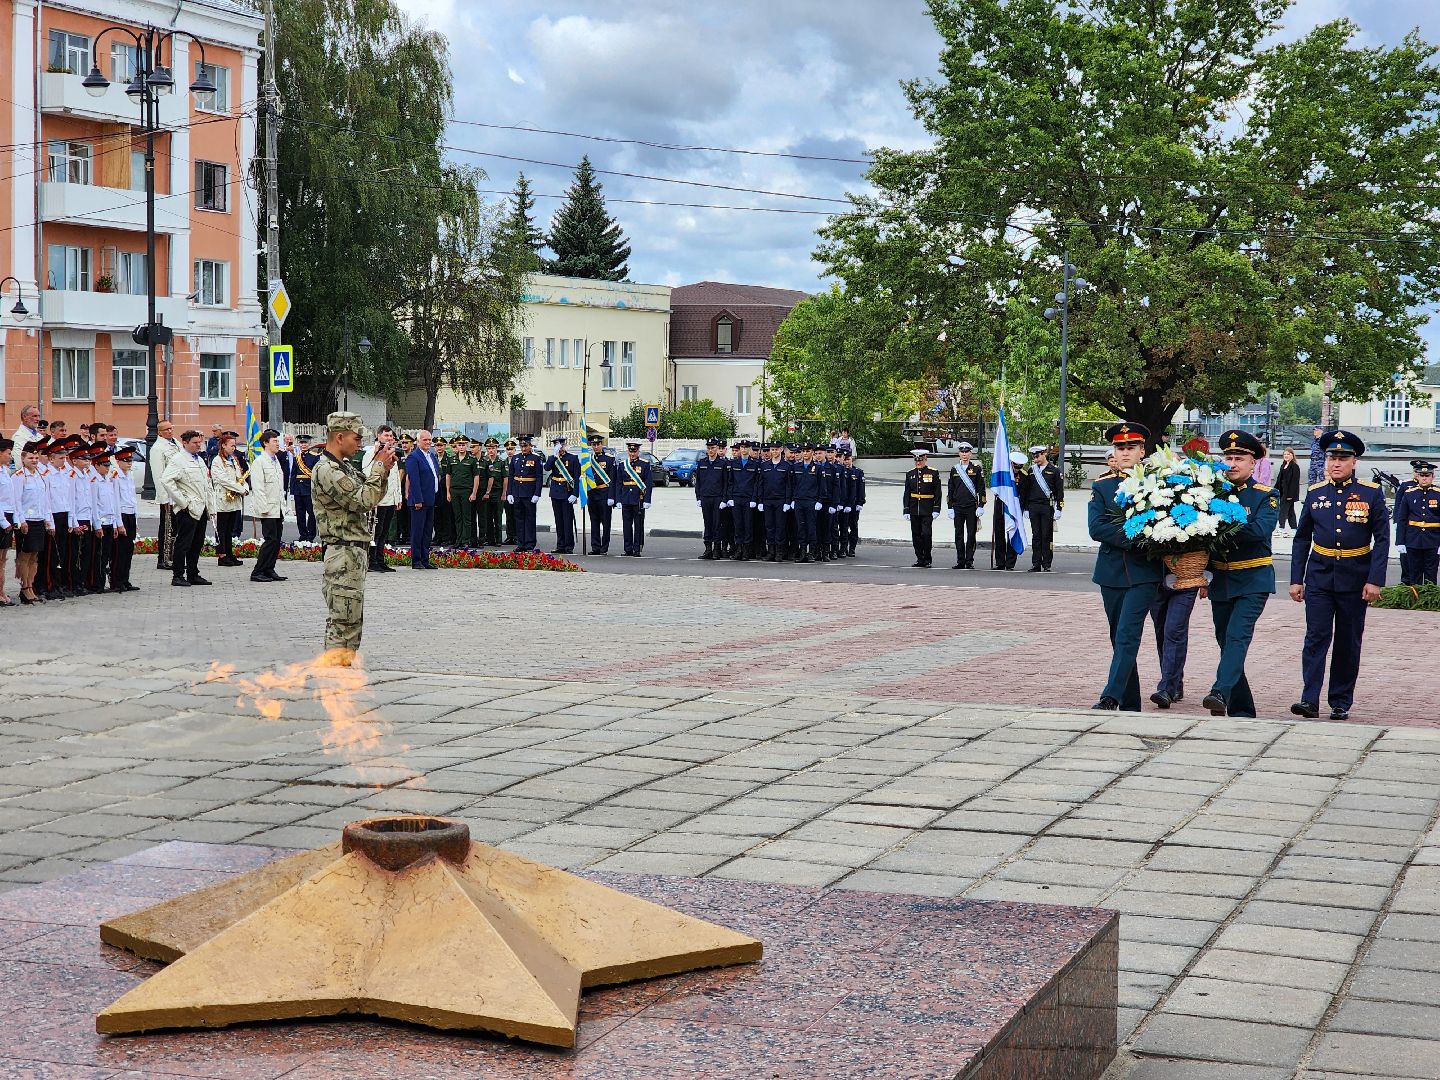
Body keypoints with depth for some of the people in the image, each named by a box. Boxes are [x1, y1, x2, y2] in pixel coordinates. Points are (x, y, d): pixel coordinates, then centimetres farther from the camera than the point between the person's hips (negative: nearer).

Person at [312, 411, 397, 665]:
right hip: (344, 552, -10)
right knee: (343, 620, -9)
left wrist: (382, 469, 5)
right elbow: (363, 501, -21)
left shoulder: (344, 466, 17)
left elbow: (373, 498, 19)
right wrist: (379, 467, -12)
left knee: (350, 620, 14)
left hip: (354, 551, 10)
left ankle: (342, 666, 20)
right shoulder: (325, 470, -15)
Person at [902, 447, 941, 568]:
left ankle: (927, 559, 0)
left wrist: (936, 509, -7)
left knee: (926, 534, -10)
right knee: (916, 535, 4)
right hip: (914, 510, 4)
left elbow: (937, 493, -1)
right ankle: (920, 559, 12)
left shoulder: (933, 473, 0)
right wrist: (906, 510, 4)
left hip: (927, 511, -4)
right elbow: (906, 494, 10)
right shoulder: (910, 474, 10)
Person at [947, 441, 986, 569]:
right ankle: (960, 561, 9)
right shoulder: (954, 470, 11)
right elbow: (950, 490, 12)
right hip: (958, 507, 3)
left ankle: (970, 562, 4)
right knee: (959, 535, 4)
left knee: (971, 535, 0)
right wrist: (950, 507, 5)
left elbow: (981, 489, 1)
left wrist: (980, 506, -6)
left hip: (972, 507, -3)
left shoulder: (977, 469, 3)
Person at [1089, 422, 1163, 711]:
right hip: (1112, 572, 3)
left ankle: (1111, 697, -19)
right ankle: (1130, 706, 16)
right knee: (1120, 638, 8)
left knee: (1127, 635, -14)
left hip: (1144, 572, -3)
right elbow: (1096, 528, -7)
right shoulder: (1102, 486, 6)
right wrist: (1132, 537, -17)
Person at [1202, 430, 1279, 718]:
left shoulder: (1266, 496, -2)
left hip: (1253, 581, -5)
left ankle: (1220, 694, -33)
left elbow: (1260, 529, -19)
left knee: (1237, 635, -21)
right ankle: (1241, 710, 17)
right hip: (1220, 582, 5)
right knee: (1226, 641, 8)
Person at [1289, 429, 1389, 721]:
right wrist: (1296, 579, 4)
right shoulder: (1315, 493, 4)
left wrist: (1375, 580, -10)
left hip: (1354, 579, -1)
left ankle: (1341, 703, 15)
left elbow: (1382, 540, -2)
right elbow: (1301, 539, 9)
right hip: (1319, 576, 1)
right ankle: (1310, 700, -11)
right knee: (1316, 637, -8)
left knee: (1348, 642, 6)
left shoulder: (1371, 493, -2)